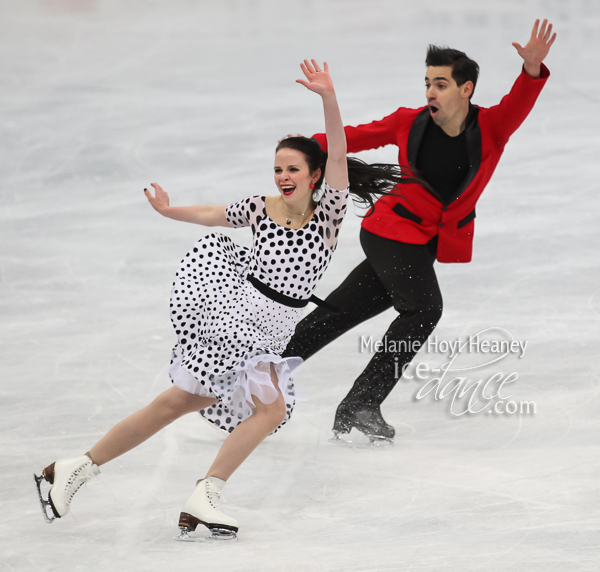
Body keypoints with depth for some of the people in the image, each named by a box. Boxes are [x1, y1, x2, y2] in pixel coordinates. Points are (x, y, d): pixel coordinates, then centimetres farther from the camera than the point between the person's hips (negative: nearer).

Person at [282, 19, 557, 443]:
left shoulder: (492, 128, -8)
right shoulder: (410, 123, -8)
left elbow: (519, 104, -26)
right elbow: (361, 136, 5)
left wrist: (533, 70, -46)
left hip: (431, 245, 3)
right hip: (393, 231, -3)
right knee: (424, 308, -20)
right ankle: (362, 404, -17)